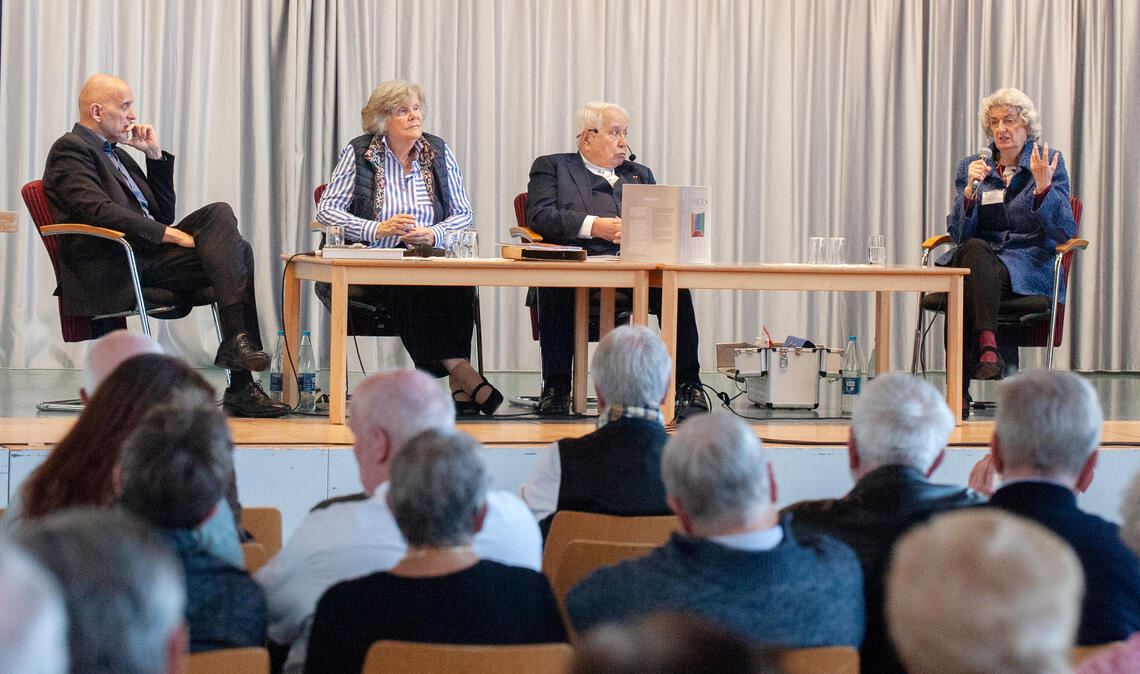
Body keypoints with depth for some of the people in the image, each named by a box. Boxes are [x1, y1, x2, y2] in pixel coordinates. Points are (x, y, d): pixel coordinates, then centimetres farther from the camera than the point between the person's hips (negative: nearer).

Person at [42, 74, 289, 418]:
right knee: (219, 214, -21)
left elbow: (162, 215, 25)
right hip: (110, 270, -9)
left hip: (148, 258, 9)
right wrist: (169, 235, -19)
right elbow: (100, 211, -17)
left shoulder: (115, 153, 28)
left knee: (237, 250, -12)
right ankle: (237, 339, -30)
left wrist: (155, 155, 15)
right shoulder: (70, 149, -1)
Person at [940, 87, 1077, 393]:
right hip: (978, 260, 3)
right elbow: (959, 234, 6)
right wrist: (970, 190, -10)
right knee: (975, 249, -34)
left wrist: (1043, 187, -18)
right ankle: (988, 346, -42)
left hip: (1028, 262, -3)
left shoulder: (1049, 163, 7)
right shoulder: (971, 167, 15)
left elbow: (1065, 233, -3)